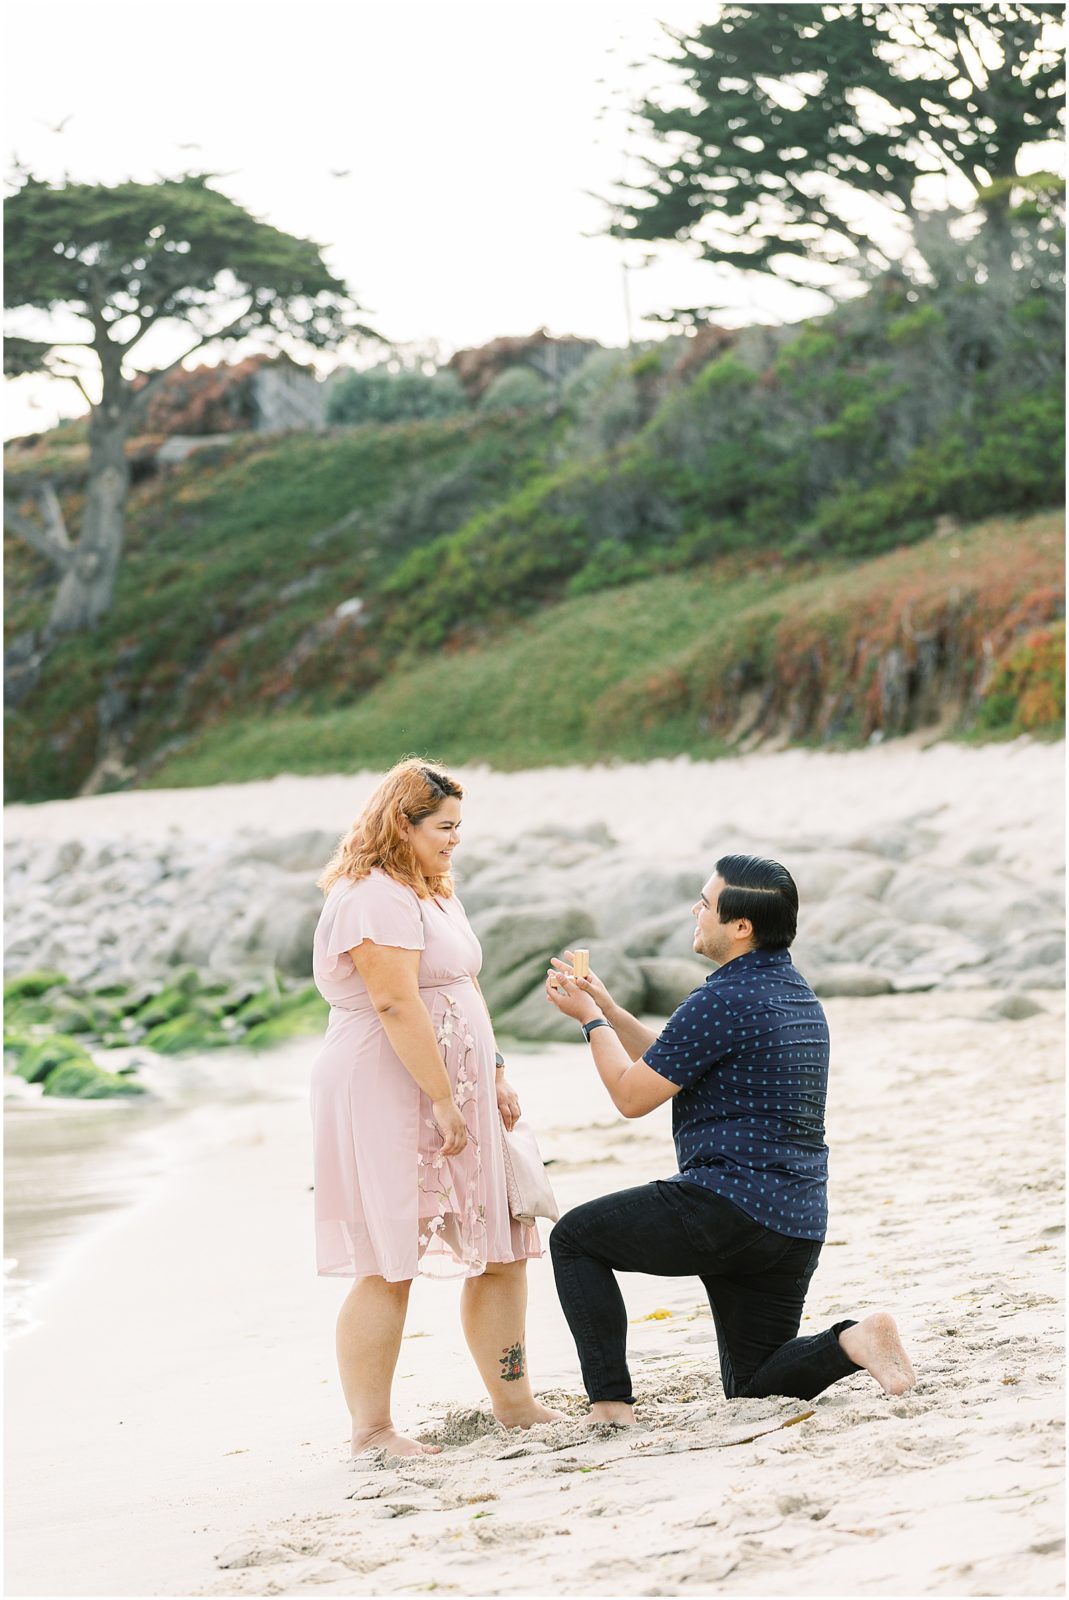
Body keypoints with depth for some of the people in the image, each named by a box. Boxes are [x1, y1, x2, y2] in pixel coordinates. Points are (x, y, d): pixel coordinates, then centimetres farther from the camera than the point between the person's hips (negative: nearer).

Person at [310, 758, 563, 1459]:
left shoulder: (435, 894, 20)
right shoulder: (375, 896, -15)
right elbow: (398, 1005, -21)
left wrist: (496, 1079, 15)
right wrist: (445, 1101, -22)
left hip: (457, 1097, 10)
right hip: (387, 1096, -10)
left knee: (502, 1250, 11)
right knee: (387, 1267, -8)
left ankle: (515, 1402, 21)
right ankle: (371, 1429, -3)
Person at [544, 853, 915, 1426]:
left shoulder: (723, 1001, -16)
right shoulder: (797, 996, 15)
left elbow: (632, 1095, -7)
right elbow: (669, 1065, 24)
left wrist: (591, 1020, 6)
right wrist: (606, 1008, 21)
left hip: (727, 1207, -9)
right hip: (800, 1224, 9)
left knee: (574, 1238, 10)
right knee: (754, 1381, 19)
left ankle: (610, 1402, 1)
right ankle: (850, 1342, -8)